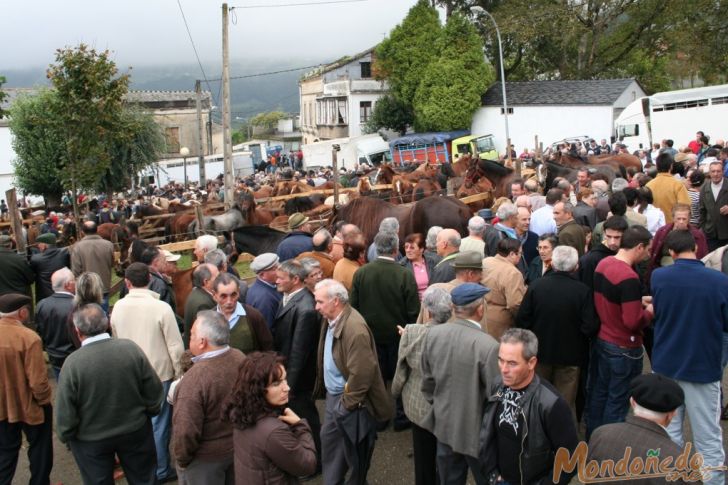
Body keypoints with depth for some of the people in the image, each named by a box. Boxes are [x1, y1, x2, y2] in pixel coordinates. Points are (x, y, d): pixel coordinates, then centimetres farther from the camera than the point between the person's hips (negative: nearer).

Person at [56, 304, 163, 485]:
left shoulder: (73, 362, -23)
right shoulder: (131, 348, -17)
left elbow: (65, 411, -16)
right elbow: (154, 390, -9)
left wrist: (65, 435, 3)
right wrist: (149, 411, 10)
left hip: (91, 439, -1)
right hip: (136, 430, 2)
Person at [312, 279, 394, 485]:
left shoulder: (355, 328, -29)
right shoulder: (331, 320, 1)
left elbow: (361, 373, -27)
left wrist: (347, 404, -19)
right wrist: (326, 390, 13)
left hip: (350, 400, -9)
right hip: (333, 395, 9)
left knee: (354, 450, 10)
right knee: (329, 440, 21)